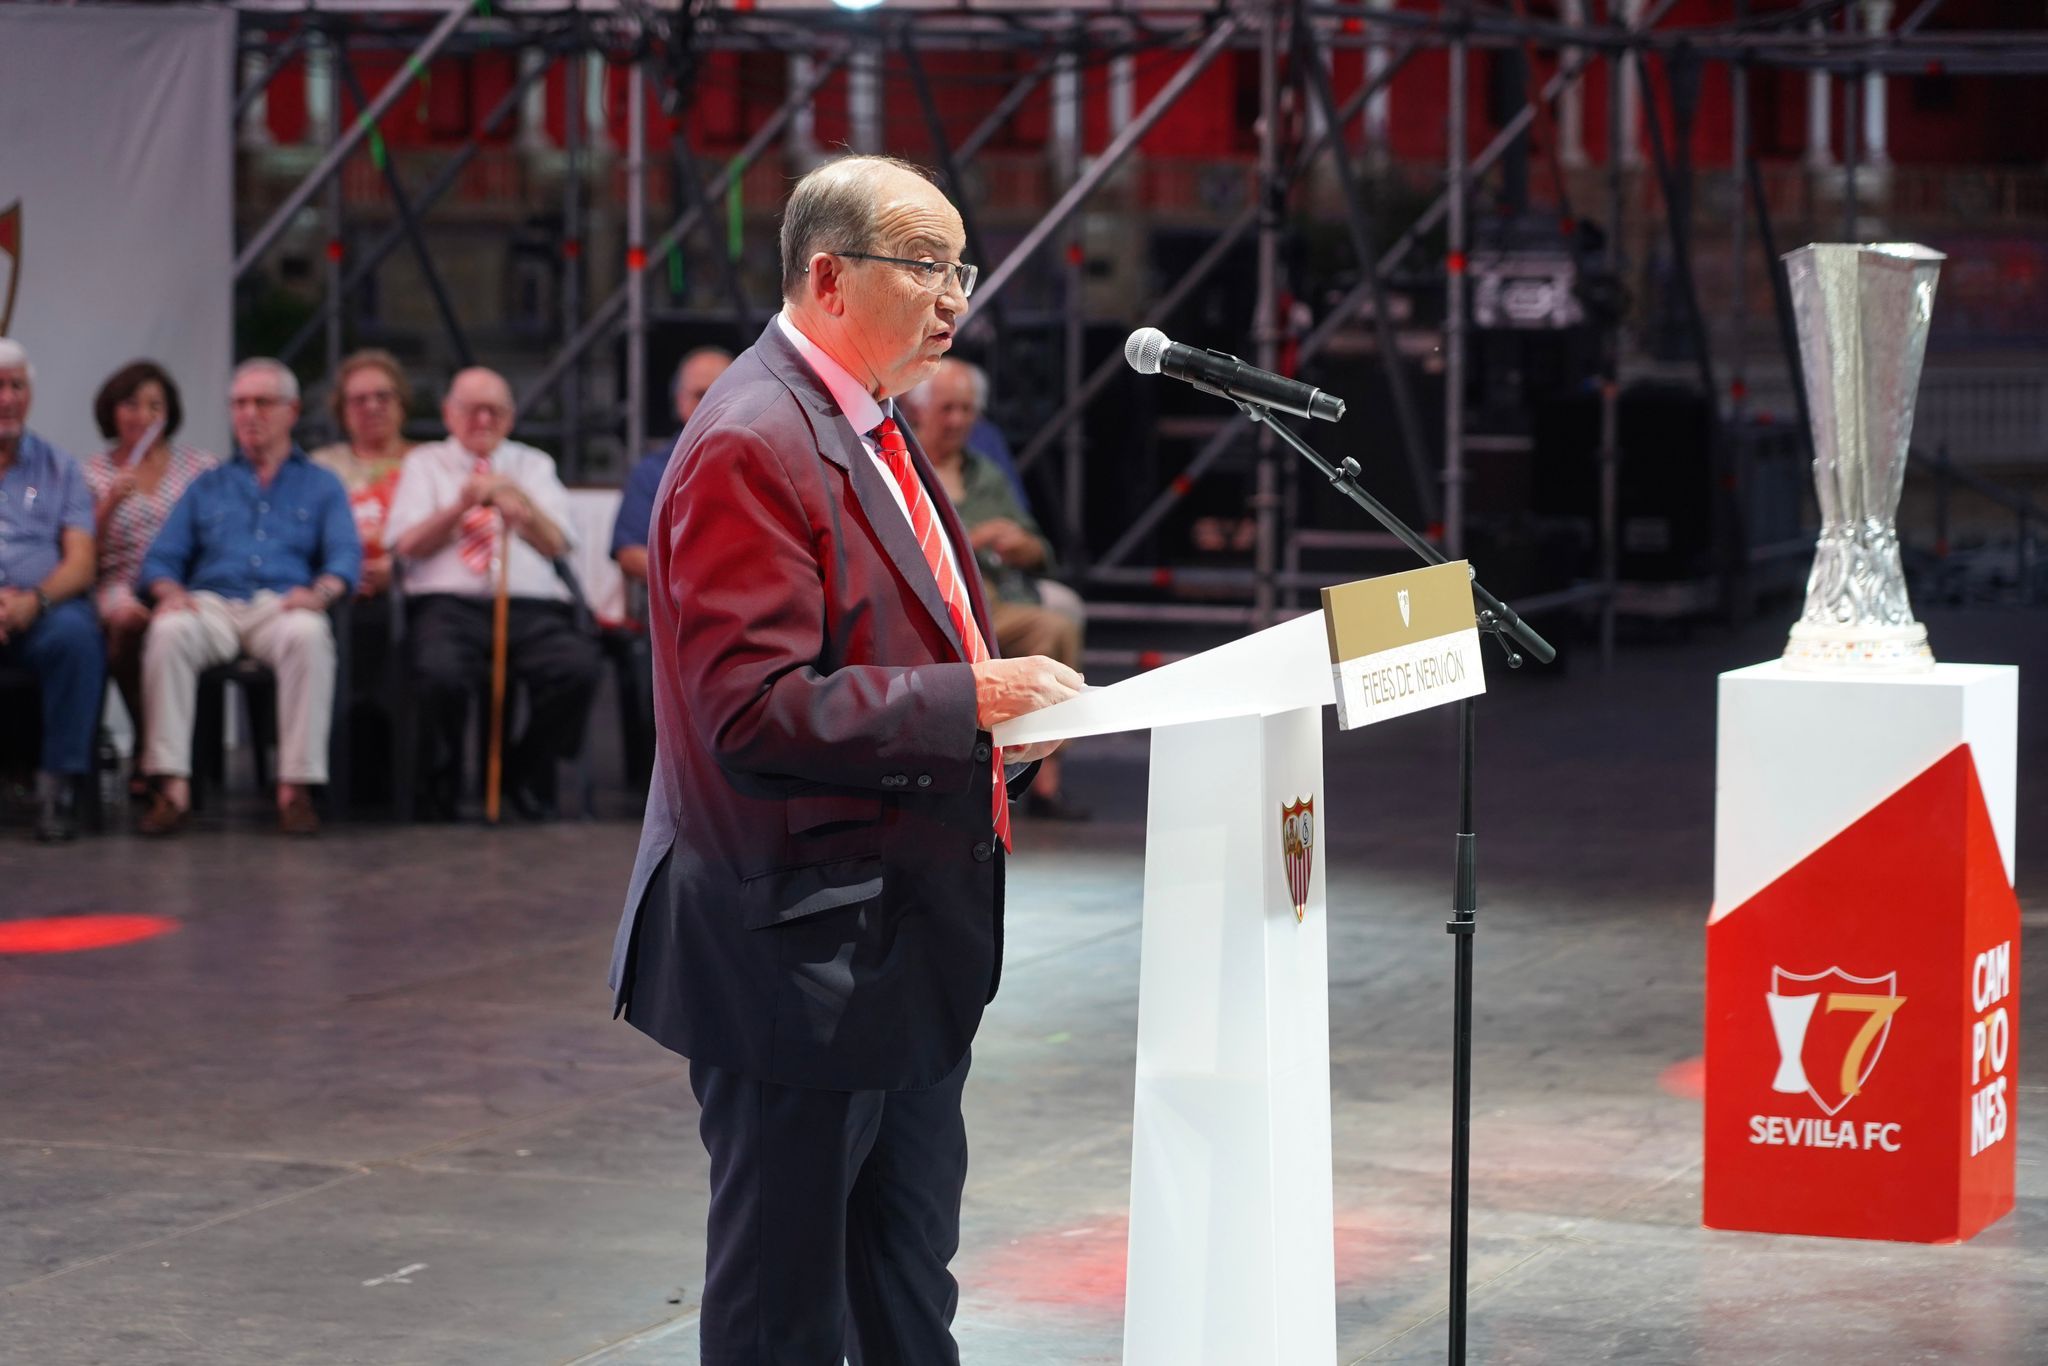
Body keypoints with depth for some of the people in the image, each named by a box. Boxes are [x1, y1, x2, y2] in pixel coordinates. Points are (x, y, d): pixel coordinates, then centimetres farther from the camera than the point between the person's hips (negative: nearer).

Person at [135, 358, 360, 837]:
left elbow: (346, 555, 5)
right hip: (212, 603, 2)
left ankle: (296, 788, -38)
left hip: (282, 606, -2)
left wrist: (320, 592, -18)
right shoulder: (207, 487, 28)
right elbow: (161, 558, 17)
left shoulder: (321, 485, 22)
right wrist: (169, 589, -9)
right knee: (169, 631, -35)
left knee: (308, 635, -39)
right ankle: (172, 788, -38)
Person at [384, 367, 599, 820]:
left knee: (579, 668, -31)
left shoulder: (533, 465, 23)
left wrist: (524, 510, -15)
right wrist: (460, 506, -11)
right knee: (442, 675, -37)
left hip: (532, 609, 2)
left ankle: (527, 774, -6)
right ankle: (440, 788, -10)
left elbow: (555, 544, 7)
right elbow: (408, 544, 4)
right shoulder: (425, 463, 19)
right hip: (447, 606, -2)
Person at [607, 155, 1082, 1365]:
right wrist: (971, 700, -26)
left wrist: (1015, 717, 8)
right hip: (803, 954, -10)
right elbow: (755, 714, -25)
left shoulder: (871, 432, 15)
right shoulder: (752, 447, -18)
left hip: (906, 948, 10)